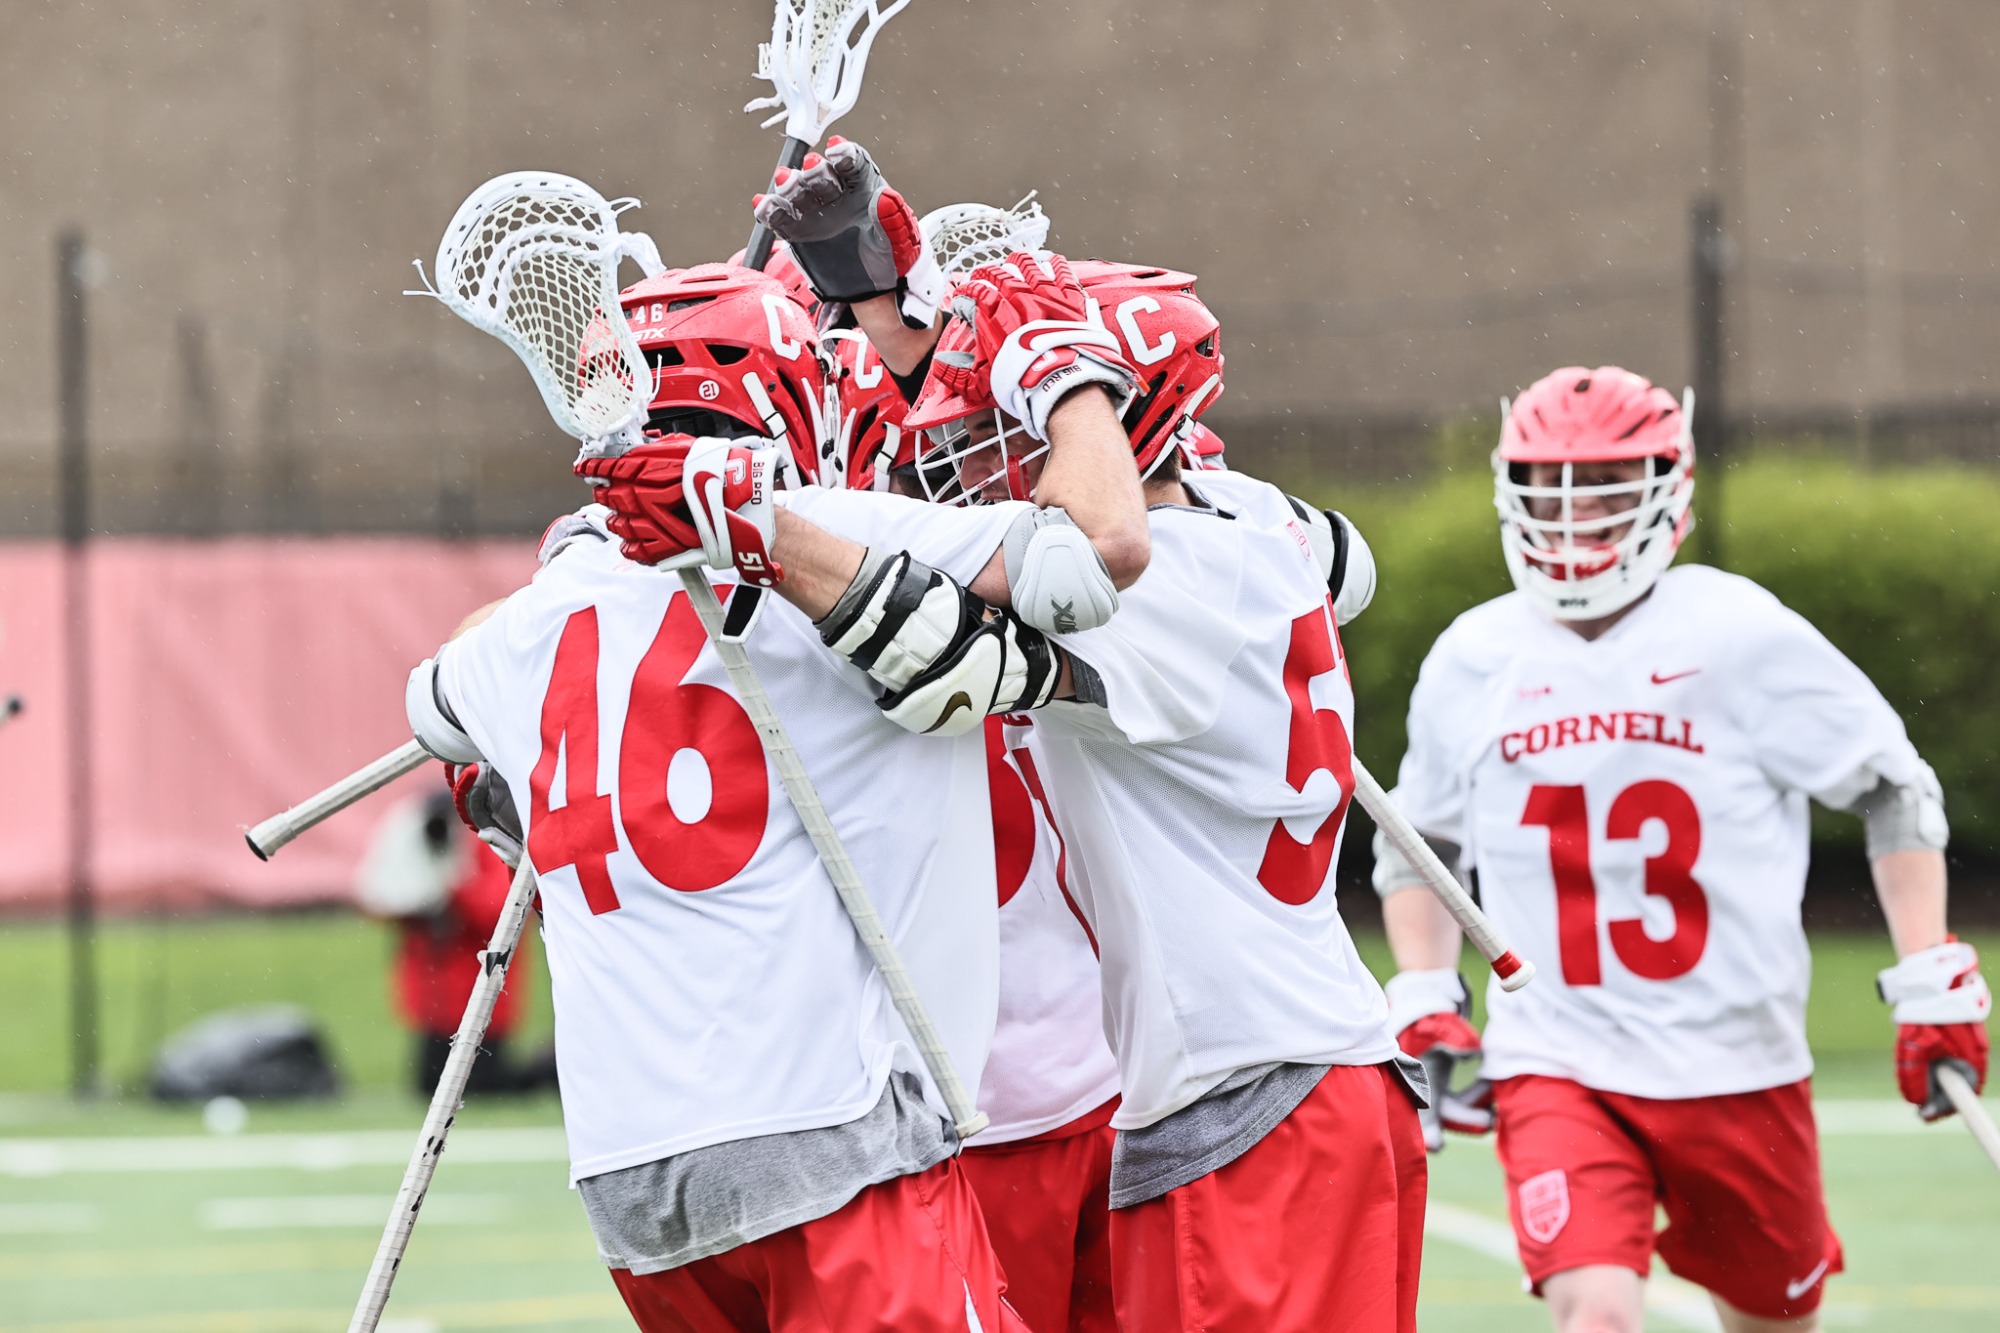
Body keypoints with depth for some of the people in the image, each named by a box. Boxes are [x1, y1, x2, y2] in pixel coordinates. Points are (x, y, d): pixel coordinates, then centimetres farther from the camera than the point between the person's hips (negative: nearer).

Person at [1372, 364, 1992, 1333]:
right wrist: (1426, 1001, 8)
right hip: (1556, 1067, 0)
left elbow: (1895, 793, 3)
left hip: (1736, 1066, 0)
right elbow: (1418, 847, 21)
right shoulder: (1470, 664, 3)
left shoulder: (1742, 637, -6)